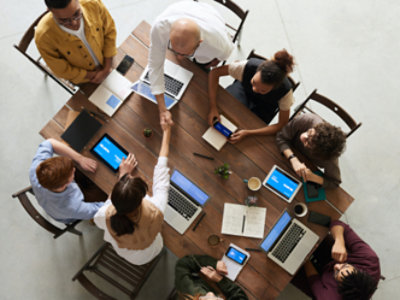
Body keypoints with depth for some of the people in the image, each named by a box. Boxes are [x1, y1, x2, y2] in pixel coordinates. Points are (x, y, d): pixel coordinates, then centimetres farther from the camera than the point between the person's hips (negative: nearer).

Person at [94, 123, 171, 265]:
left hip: (120, 252, 1)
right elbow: (161, 178, -28)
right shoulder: (155, 213, -45)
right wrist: (166, 131, -16)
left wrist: (122, 176, -12)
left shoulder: (107, 216, -40)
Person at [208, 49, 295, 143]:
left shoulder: (285, 90, -38)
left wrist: (248, 133, -37)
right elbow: (214, 73, -27)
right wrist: (213, 107, -36)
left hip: (264, 107, -1)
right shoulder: (248, 66, -39)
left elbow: (282, 125, -27)